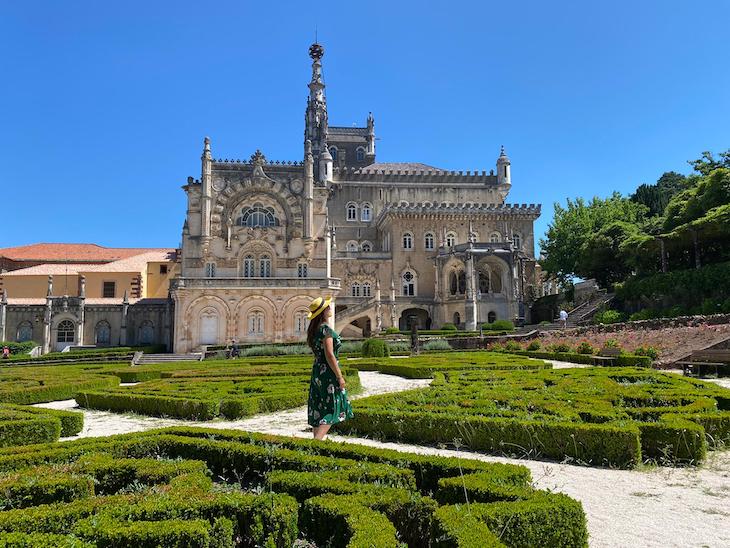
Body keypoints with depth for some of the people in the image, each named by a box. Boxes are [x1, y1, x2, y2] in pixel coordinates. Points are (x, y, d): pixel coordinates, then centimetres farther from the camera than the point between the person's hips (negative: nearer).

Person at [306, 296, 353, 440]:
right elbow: (329, 355, -20)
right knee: (331, 410, -5)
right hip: (328, 372, -9)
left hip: (317, 370, 9)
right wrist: (340, 376, -16)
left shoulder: (313, 329, 11)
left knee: (319, 411, 12)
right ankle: (317, 441, -13)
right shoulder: (326, 329, -16)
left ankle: (317, 440, 15)